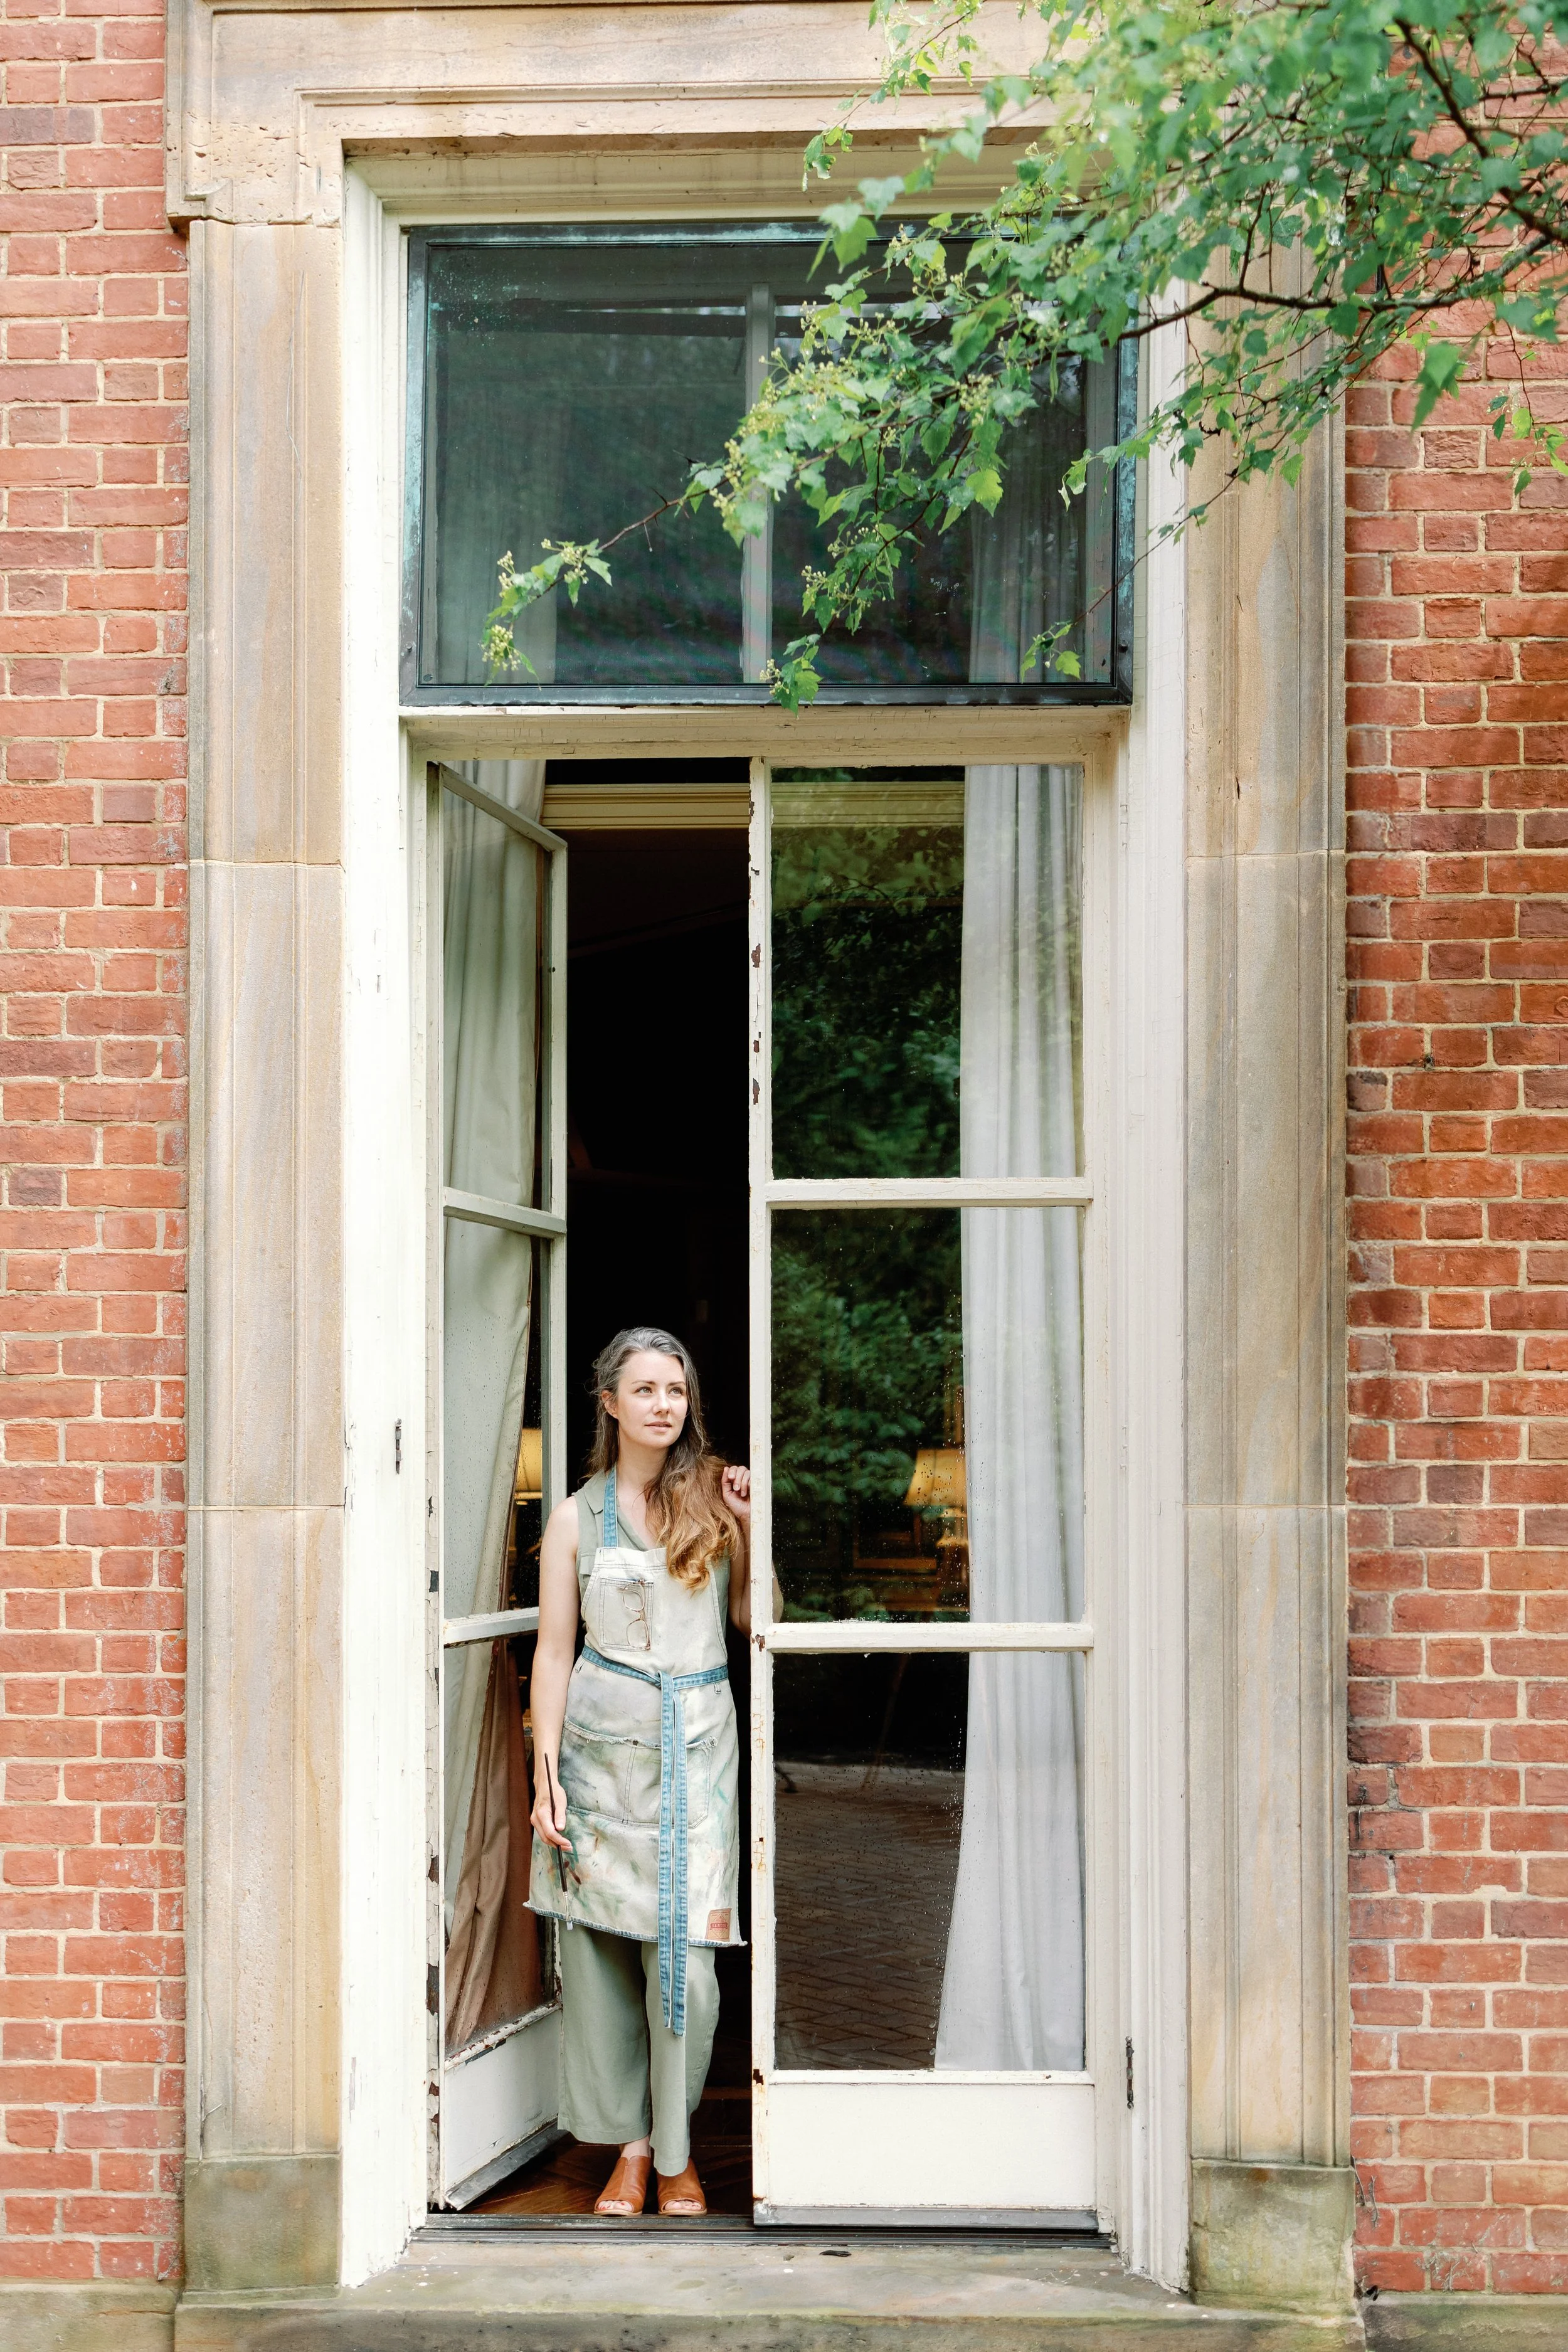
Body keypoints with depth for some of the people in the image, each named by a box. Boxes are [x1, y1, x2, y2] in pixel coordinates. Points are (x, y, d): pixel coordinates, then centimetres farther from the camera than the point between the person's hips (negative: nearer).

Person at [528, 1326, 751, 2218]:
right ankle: (629, 2144, 12)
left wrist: (751, 1526, -3)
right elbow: (554, 1651, 4)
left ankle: (676, 2149, 9)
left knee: (683, 1953, -6)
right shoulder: (578, 1517, 5)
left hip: (696, 1742, 0)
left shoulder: (716, 1498, 8)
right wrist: (545, 1770, -2)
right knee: (599, 1952, 0)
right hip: (601, 1742, 0)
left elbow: (759, 1621, 5)